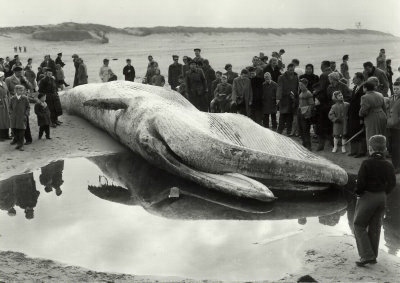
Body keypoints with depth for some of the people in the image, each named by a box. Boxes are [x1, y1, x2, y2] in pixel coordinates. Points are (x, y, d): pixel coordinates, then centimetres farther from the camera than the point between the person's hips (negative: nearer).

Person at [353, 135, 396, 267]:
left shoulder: (366, 164, -18)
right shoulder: (388, 166, -2)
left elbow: (360, 182, -20)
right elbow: (392, 183, 3)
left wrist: (358, 192, -1)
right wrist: (383, 193, 14)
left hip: (367, 197, -6)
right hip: (382, 198, 6)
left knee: (359, 226, 7)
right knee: (375, 228, 16)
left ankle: (366, 255, -3)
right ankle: (373, 257, 23)